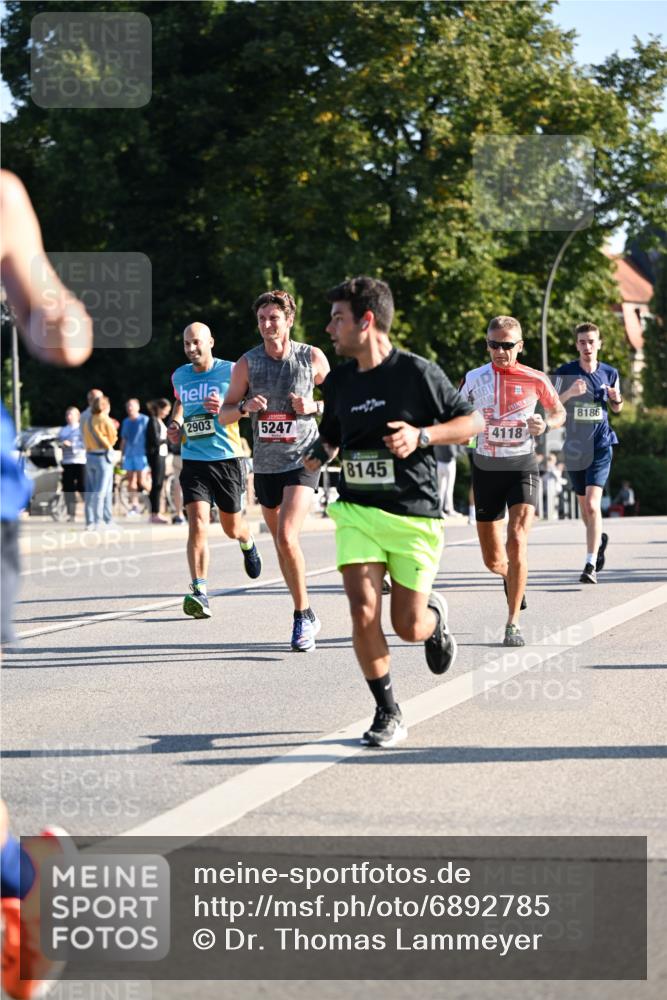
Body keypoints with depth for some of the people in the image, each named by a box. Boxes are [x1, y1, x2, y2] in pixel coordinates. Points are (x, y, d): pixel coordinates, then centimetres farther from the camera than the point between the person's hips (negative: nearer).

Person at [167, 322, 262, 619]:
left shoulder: (230, 371, -5)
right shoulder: (179, 376, 8)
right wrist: (175, 424, 10)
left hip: (227, 458, -2)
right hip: (193, 459, 2)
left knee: (231, 527, 12)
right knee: (197, 524, -16)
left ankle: (247, 542, 50)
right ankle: (199, 591, -19)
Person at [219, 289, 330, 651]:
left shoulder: (313, 358, -5)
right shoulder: (247, 363, 0)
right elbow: (224, 414, 4)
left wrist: (314, 406, -12)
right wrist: (245, 407, -17)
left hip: (302, 460, -4)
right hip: (265, 463, 4)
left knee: (287, 537, -20)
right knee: (281, 543, 12)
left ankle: (303, 617, -8)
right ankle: (306, 615, 28)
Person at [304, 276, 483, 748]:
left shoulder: (418, 372, -9)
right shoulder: (338, 381, 6)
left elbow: (473, 421, -3)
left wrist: (421, 435, -18)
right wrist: (320, 454, 0)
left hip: (414, 515, -3)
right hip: (358, 512, 3)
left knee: (409, 627, 1)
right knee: (364, 615, -13)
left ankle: (435, 614, 39)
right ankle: (387, 714, 2)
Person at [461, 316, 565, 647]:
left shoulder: (535, 380, -4)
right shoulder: (474, 379, 0)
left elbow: (559, 412, 10)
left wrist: (545, 424, -11)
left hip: (522, 467, -2)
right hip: (486, 468, 2)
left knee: (517, 541, -21)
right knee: (493, 560, 7)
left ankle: (513, 624, -14)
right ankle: (511, 578, 46)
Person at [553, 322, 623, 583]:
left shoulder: (610, 373, 2)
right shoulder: (565, 373, -4)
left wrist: (617, 399, -7)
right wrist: (569, 393, -26)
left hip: (601, 446, -2)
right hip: (575, 448, 2)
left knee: (593, 505, -16)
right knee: (584, 505, 17)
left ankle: (591, 565, -17)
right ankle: (599, 539, 47)